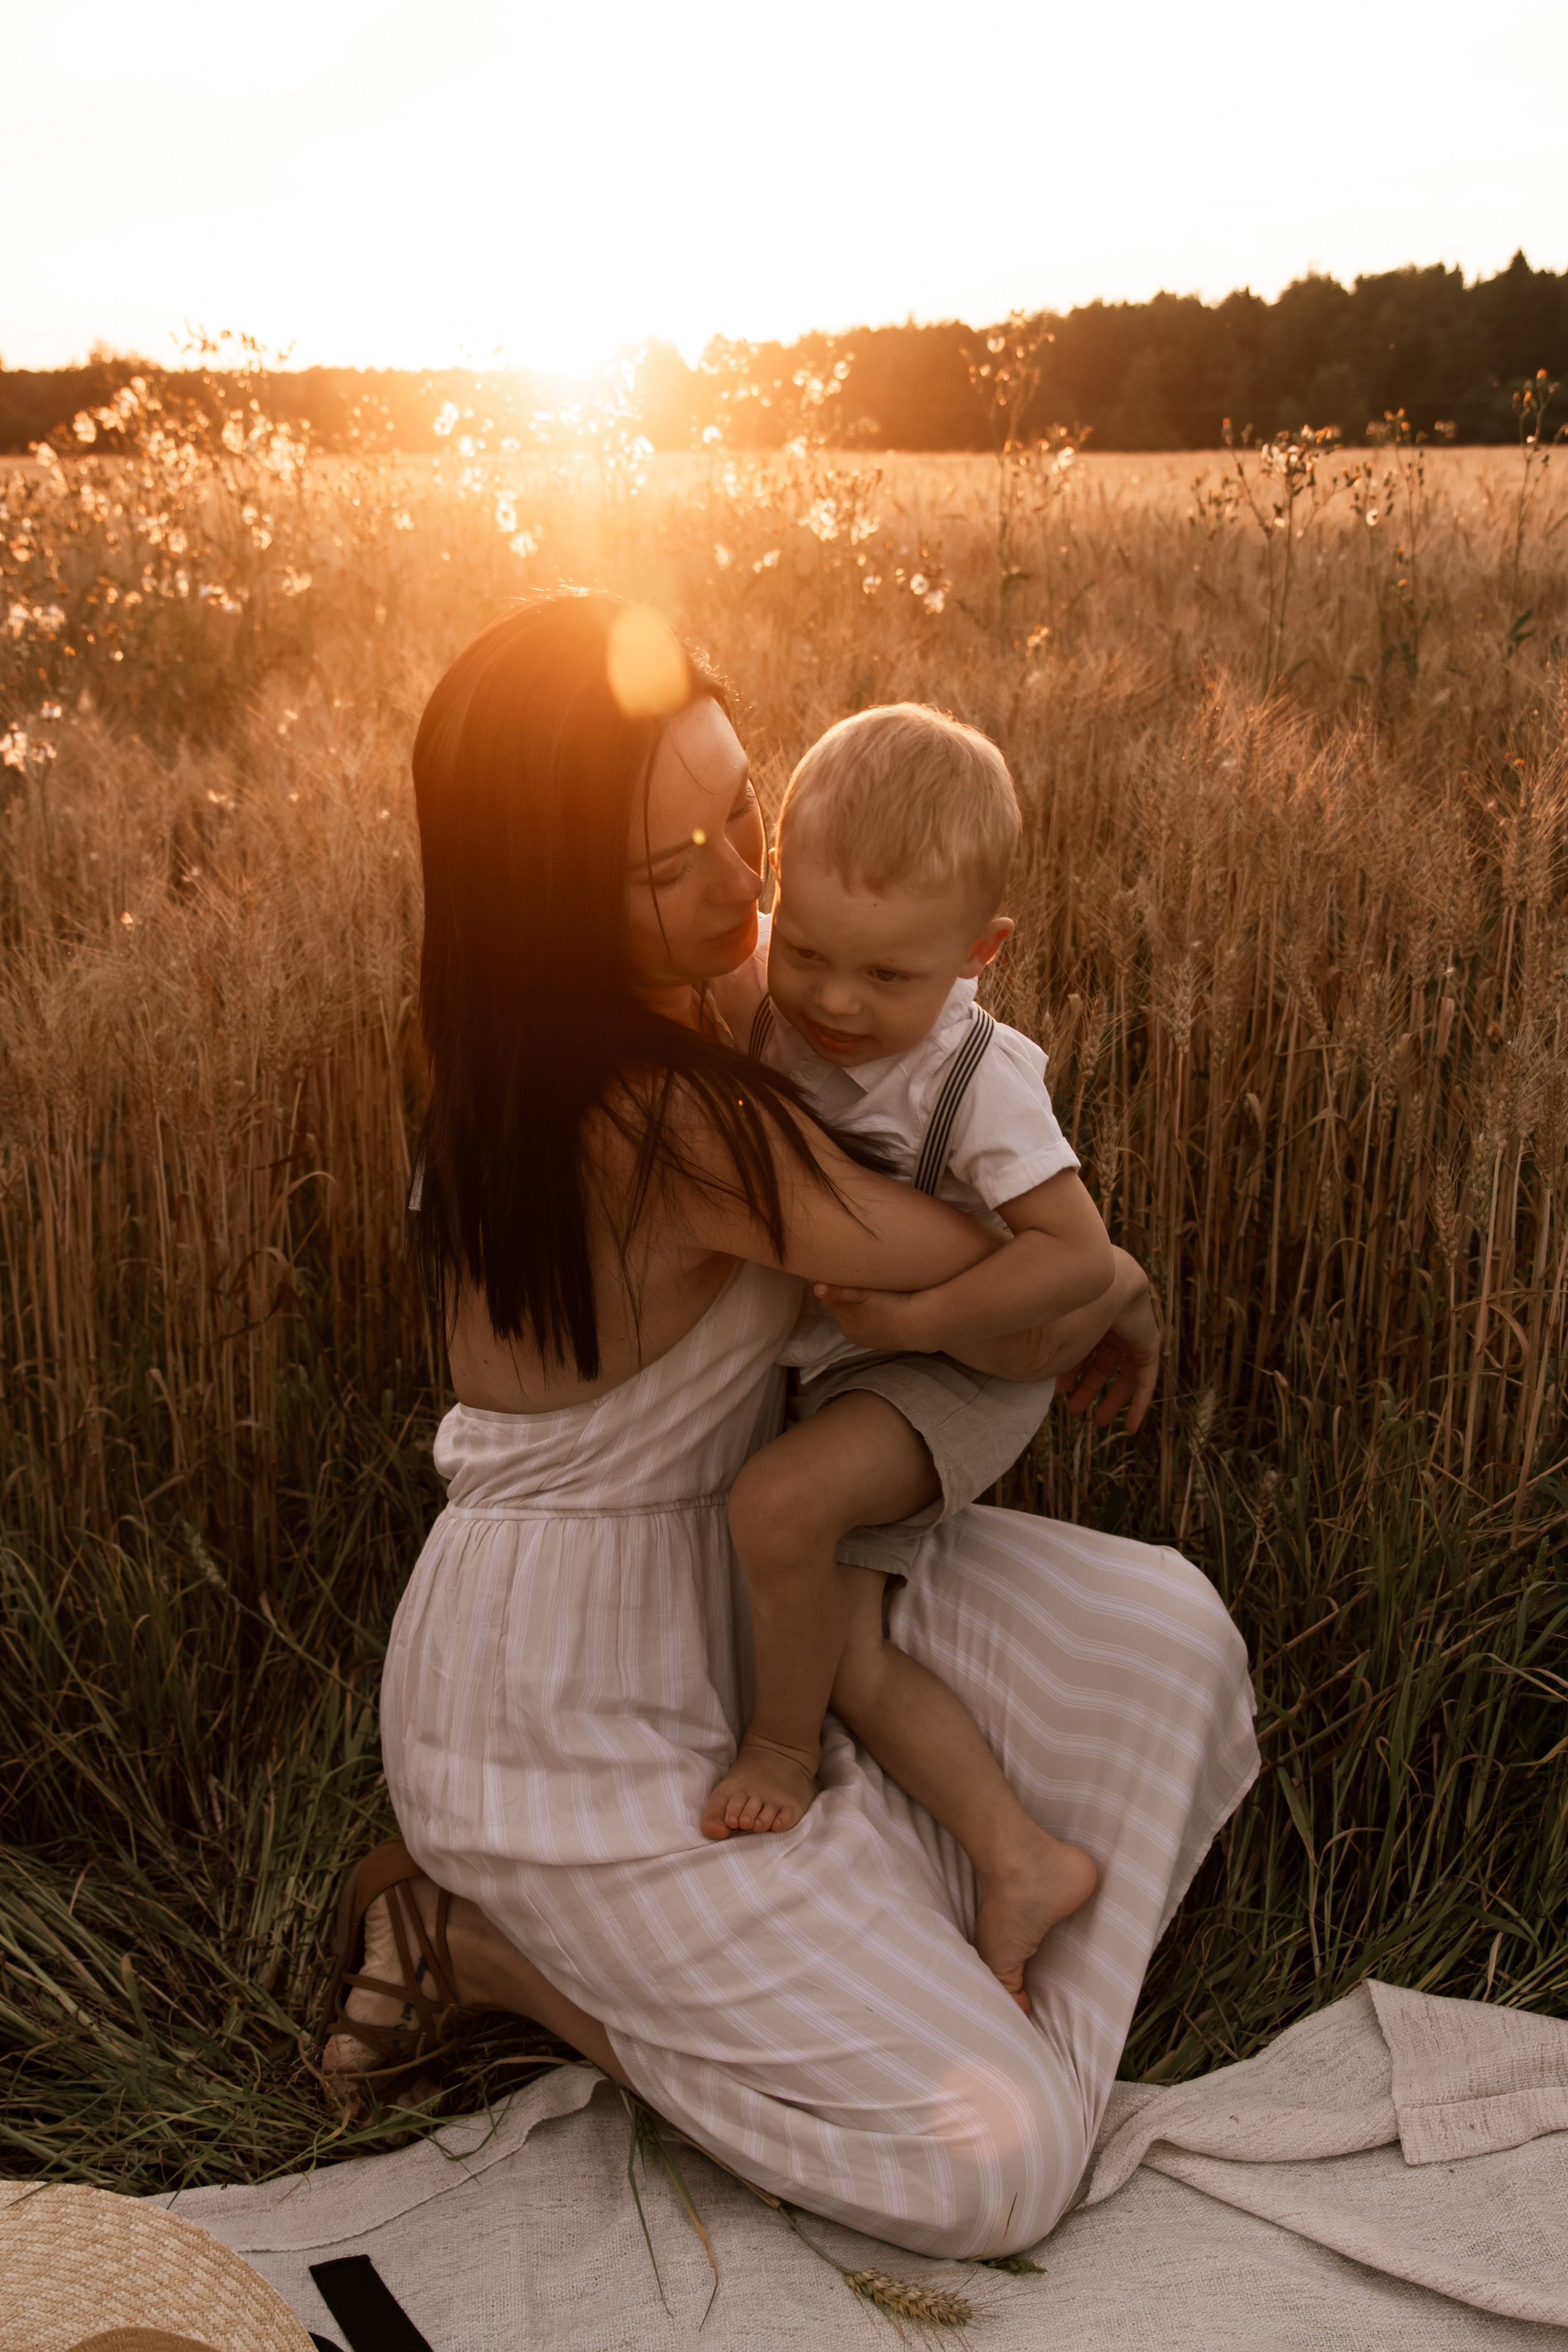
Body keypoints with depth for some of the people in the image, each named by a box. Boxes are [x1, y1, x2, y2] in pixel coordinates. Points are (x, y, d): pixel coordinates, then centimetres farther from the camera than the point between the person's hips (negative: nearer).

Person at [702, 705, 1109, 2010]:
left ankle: (780, 1750, -2)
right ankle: (1022, 1862, 11)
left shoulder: (979, 1080, -24)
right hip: (824, 1364, 6)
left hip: (951, 1369, -6)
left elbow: (1081, 1256, -22)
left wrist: (920, 1320, -27)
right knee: (852, 1658, -1)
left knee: (779, 1504, -29)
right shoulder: (754, 991, -12)